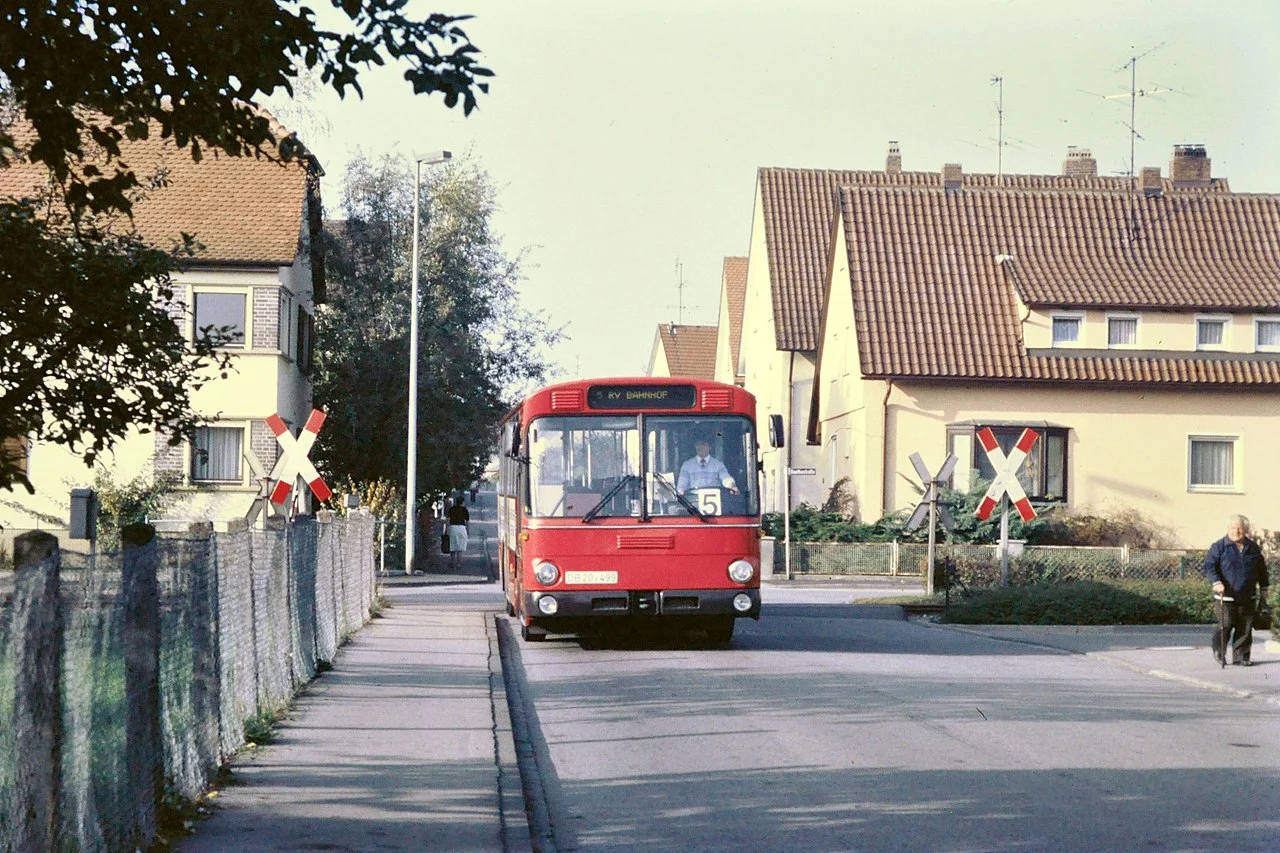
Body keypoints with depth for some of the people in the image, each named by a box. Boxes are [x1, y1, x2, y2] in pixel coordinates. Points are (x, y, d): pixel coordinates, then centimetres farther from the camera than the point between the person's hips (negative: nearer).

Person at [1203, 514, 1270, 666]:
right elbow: (1209, 566, -8)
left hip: (1247, 597, 4)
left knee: (1245, 628, 2)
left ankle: (1241, 657, 10)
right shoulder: (1219, 547, -2)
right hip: (1225, 596, -4)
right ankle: (1219, 651, 15)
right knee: (1226, 625, -9)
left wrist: (1263, 588, 20)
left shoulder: (1253, 548, 12)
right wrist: (1216, 582, -22)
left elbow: (1261, 569, 22)